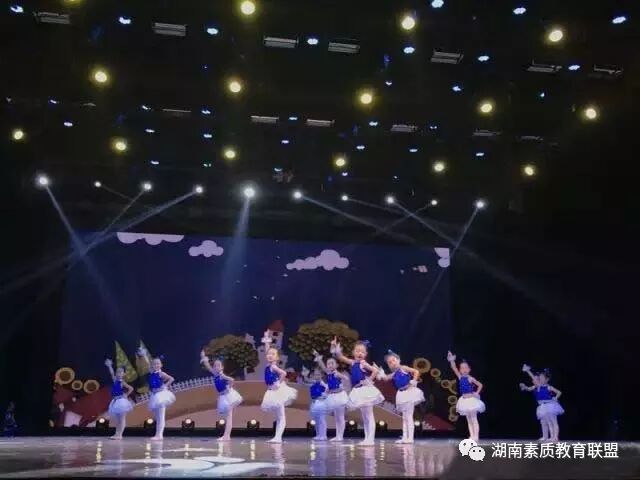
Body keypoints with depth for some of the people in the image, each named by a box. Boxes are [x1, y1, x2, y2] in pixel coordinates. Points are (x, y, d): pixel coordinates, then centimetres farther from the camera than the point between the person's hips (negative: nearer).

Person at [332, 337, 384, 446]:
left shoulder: (363, 364, -11)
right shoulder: (353, 363, 8)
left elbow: (375, 370, -25)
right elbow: (341, 357, 8)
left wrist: (369, 380, -18)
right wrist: (335, 347, -5)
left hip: (366, 390, -8)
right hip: (358, 392, 8)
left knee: (369, 416, -5)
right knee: (364, 417, 11)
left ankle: (370, 439, -5)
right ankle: (367, 439, 16)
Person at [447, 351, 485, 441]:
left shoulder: (470, 378, -9)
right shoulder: (460, 377, 3)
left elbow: (480, 385, -3)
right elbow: (454, 369, -9)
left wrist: (477, 393, -9)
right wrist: (452, 361, -21)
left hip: (471, 399, -6)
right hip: (464, 400, 6)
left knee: (474, 419, -3)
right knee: (468, 420, 8)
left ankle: (476, 436, -3)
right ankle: (471, 436, 11)